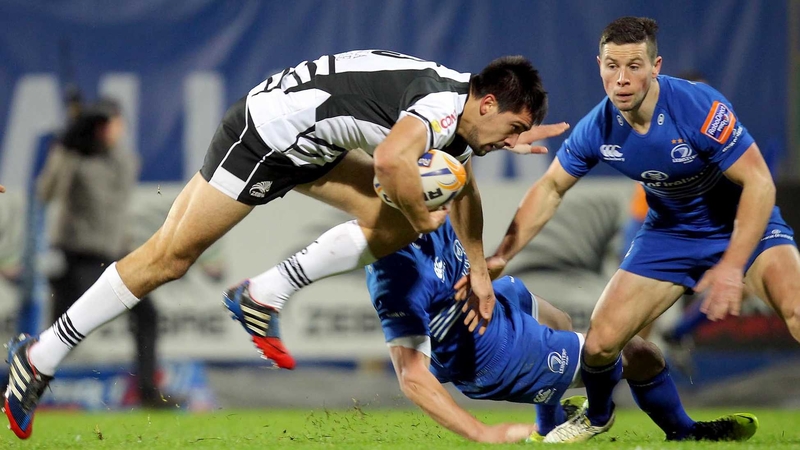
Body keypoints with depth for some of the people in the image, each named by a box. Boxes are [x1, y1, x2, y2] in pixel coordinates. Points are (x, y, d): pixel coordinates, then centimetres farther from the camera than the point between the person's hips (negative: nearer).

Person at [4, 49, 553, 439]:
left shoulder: (463, 117, 7)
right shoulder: (445, 107, -24)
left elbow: (463, 190, 27)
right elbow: (391, 159, -45)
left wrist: (480, 271, 33)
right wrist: (423, 218, -26)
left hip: (311, 145, 10)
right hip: (266, 134, -10)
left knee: (394, 223, 3)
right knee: (171, 256, -6)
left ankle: (265, 295, 7)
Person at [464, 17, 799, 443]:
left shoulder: (700, 108, -29)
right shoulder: (598, 128, -14)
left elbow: (759, 183, -27)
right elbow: (550, 188, 3)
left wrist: (732, 267, -34)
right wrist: (501, 257, -5)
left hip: (741, 224, -4)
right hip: (669, 230, 4)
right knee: (600, 343, -4)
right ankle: (597, 416, 30)